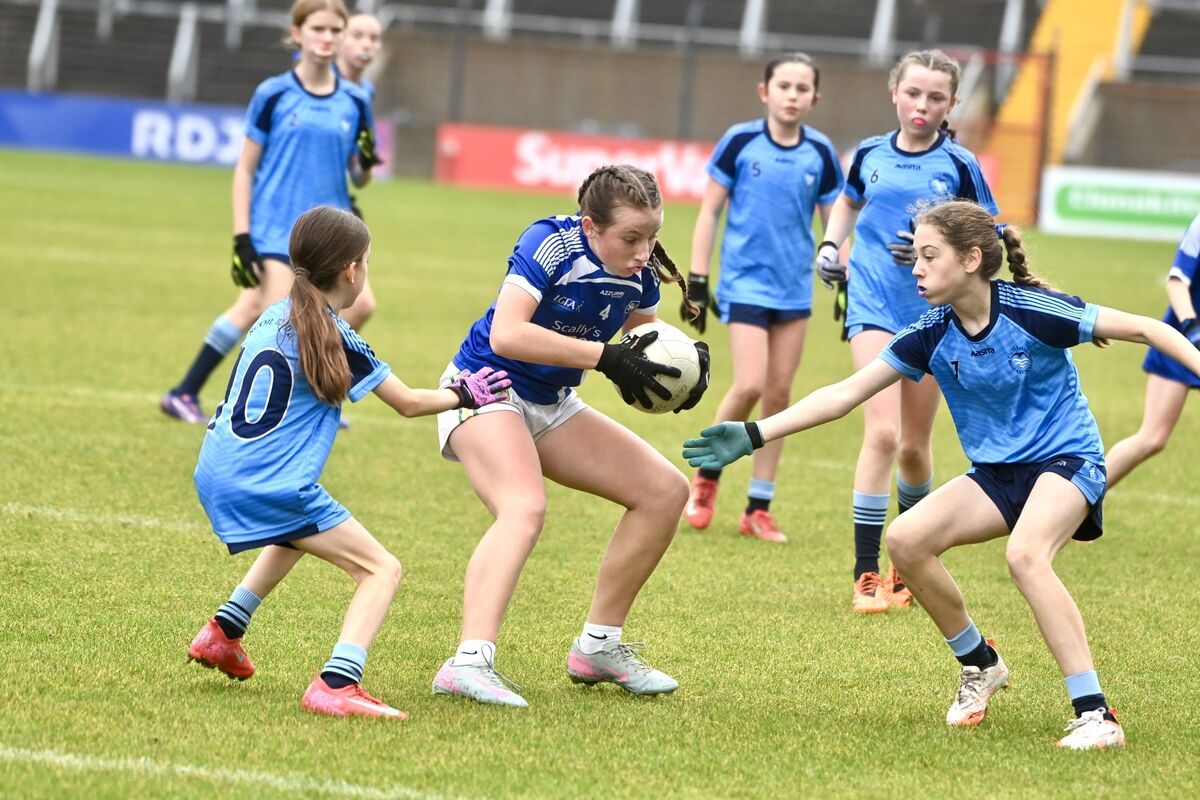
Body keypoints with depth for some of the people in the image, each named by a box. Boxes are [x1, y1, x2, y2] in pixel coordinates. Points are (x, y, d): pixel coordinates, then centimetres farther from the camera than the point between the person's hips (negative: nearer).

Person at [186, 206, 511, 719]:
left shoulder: (274, 318, 12)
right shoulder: (337, 340, -8)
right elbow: (409, 404, 1)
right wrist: (465, 395, 18)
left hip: (214, 475, 8)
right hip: (271, 488, -8)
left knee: (295, 537, 39)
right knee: (382, 570, -5)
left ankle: (222, 634, 37)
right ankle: (336, 685, -24)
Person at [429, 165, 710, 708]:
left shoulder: (640, 272, -5)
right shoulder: (551, 243, -25)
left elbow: (645, 351, 10)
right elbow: (506, 335, -34)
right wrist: (605, 356, -37)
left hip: (552, 407, 8)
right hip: (486, 390, -8)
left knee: (665, 491, 4)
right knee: (525, 507, -34)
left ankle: (598, 647, 13)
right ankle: (470, 662, -47)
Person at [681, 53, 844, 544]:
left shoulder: (820, 153, 1)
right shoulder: (741, 142, -6)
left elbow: (835, 223, 10)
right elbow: (709, 211, 0)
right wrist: (697, 279, -3)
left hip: (795, 287, 4)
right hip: (746, 281, -4)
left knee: (779, 393, 5)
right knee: (750, 385, -15)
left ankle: (759, 508, 14)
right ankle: (706, 476, 8)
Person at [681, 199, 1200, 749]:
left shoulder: (1029, 310, -18)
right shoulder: (932, 335, -3)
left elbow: (1145, 329, -14)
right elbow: (846, 393, 0)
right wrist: (753, 435, -6)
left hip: (1067, 457, -6)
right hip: (997, 472, 6)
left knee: (1025, 554, -34)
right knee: (906, 539, -14)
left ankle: (1095, 716, -33)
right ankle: (979, 665, 9)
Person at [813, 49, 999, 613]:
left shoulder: (959, 165, -5)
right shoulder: (871, 155, 2)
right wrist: (830, 244, 7)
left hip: (934, 313, 0)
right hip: (874, 306, 0)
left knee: (914, 446, 10)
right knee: (882, 432, -18)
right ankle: (865, 575, -15)